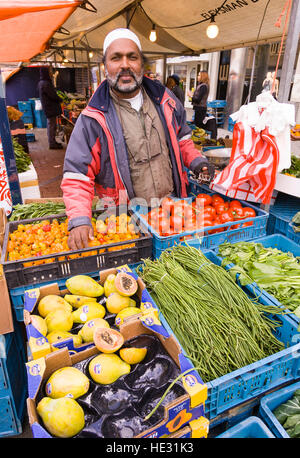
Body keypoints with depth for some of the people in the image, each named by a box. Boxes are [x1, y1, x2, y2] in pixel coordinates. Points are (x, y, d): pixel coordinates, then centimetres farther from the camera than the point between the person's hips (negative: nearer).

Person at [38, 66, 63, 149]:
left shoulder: (42, 82, 12)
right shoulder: (45, 83, -19)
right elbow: (53, 96, -19)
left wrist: (58, 99, 6)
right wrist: (60, 100, -2)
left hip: (49, 107, 10)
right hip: (50, 107, -10)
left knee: (51, 124, 16)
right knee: (51, 125, -4)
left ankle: (53, 142, 25)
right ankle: (52, 144, 1)